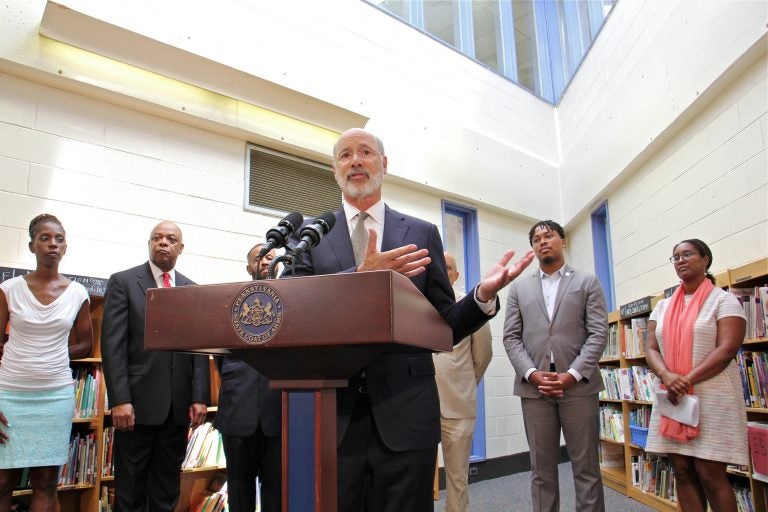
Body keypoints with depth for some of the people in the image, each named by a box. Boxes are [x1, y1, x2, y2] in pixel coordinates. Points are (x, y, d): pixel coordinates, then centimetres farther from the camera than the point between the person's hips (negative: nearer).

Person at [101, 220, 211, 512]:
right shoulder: (123, 282, 1)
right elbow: (112, 345, -7)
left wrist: (200, 397, -2)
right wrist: (119, 400, -14)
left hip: (178, 404, 3)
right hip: (138, 401, -3)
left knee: (167, 486, 12)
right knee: (130, 488, 8)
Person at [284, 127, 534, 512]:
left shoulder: (422, 234, 8)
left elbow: (446, 327, 7)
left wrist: (483, 296, -14)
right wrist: (359, 277, -19)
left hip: (405, 416, 0)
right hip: (332, 416, 0)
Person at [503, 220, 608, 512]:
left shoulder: (588, 283, 9)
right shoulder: (519, 288, 14)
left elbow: (598, 333, -1)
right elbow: (511, 337, 7)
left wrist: (573, 374, -12)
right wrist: (531, 373, -9)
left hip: (578, 386, -1)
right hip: (534, 388, 2)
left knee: (586, 467, 4)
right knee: (542, 470, 7)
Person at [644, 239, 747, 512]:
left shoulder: (723, 300, -1)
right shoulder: (663, 307, 14)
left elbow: (727, 349, -12)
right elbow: (651, 349, 7)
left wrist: (687, 380, -19)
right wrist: (667, 376, -14)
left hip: (712, 399, -5)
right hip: (672, 398, 5)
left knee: (710, 474, -5)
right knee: (682, 472, 6)